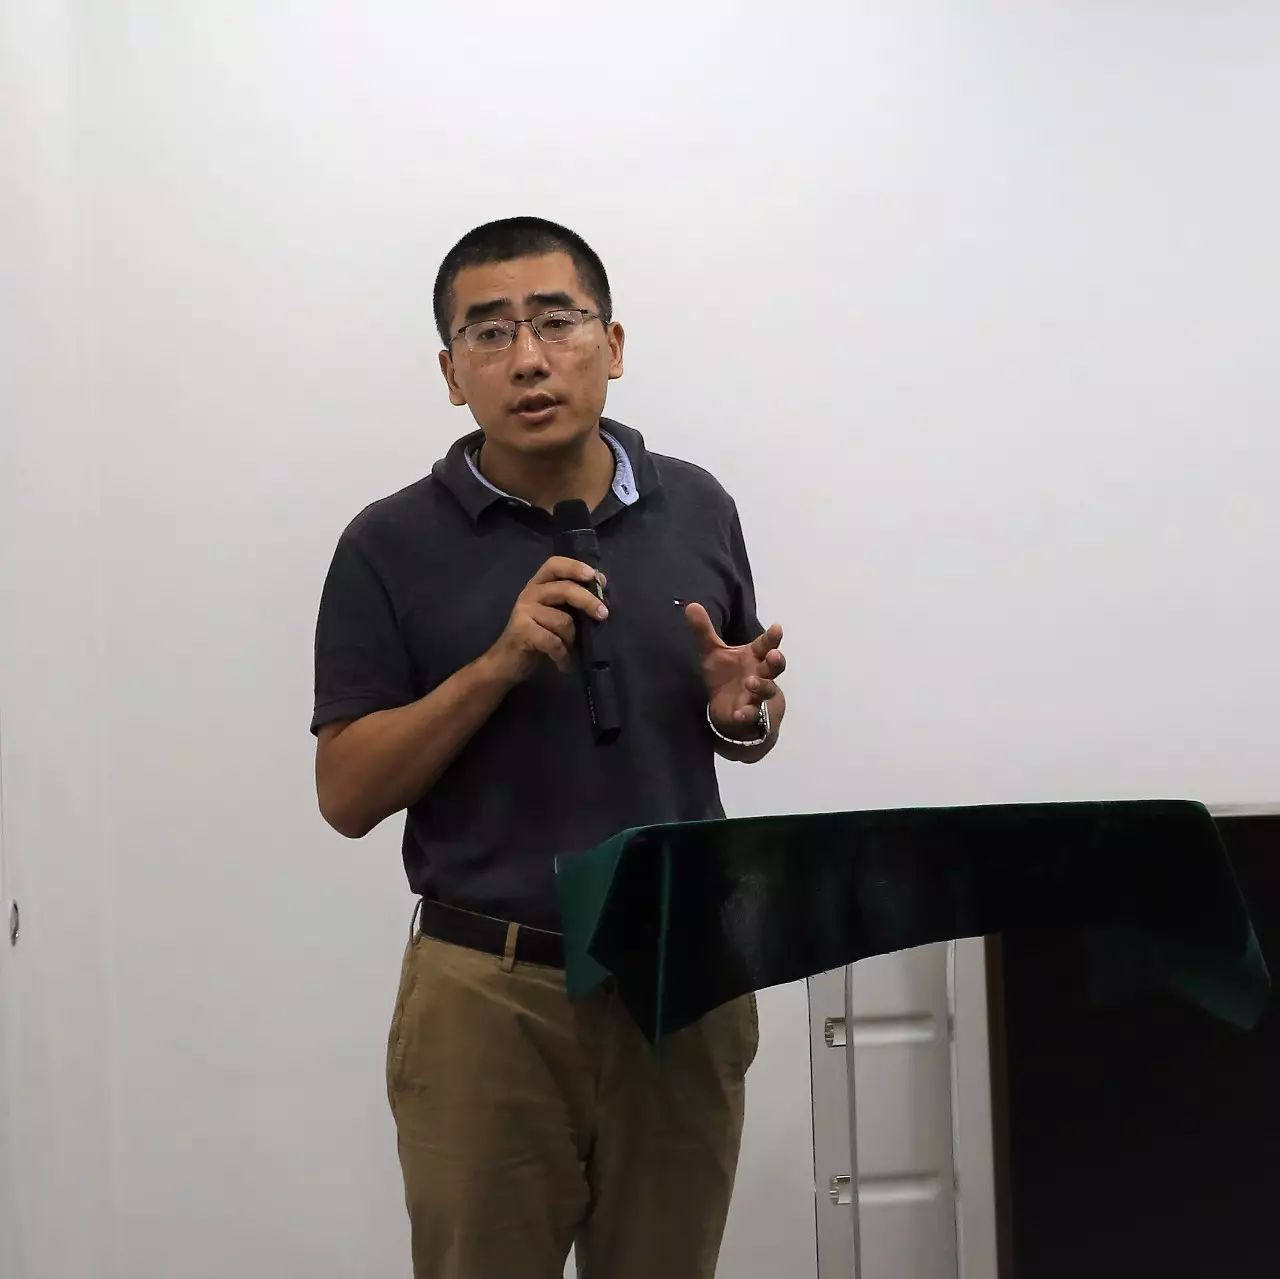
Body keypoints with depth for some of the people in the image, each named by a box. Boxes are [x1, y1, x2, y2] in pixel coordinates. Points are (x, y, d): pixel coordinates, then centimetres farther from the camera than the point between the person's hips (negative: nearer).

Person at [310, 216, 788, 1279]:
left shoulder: (698, 510, 3)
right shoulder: (392, 544, -5)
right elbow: (347, 795, -7)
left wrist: (742, 710, -10)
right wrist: (499, 663, -19)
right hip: (488, 991, -2)